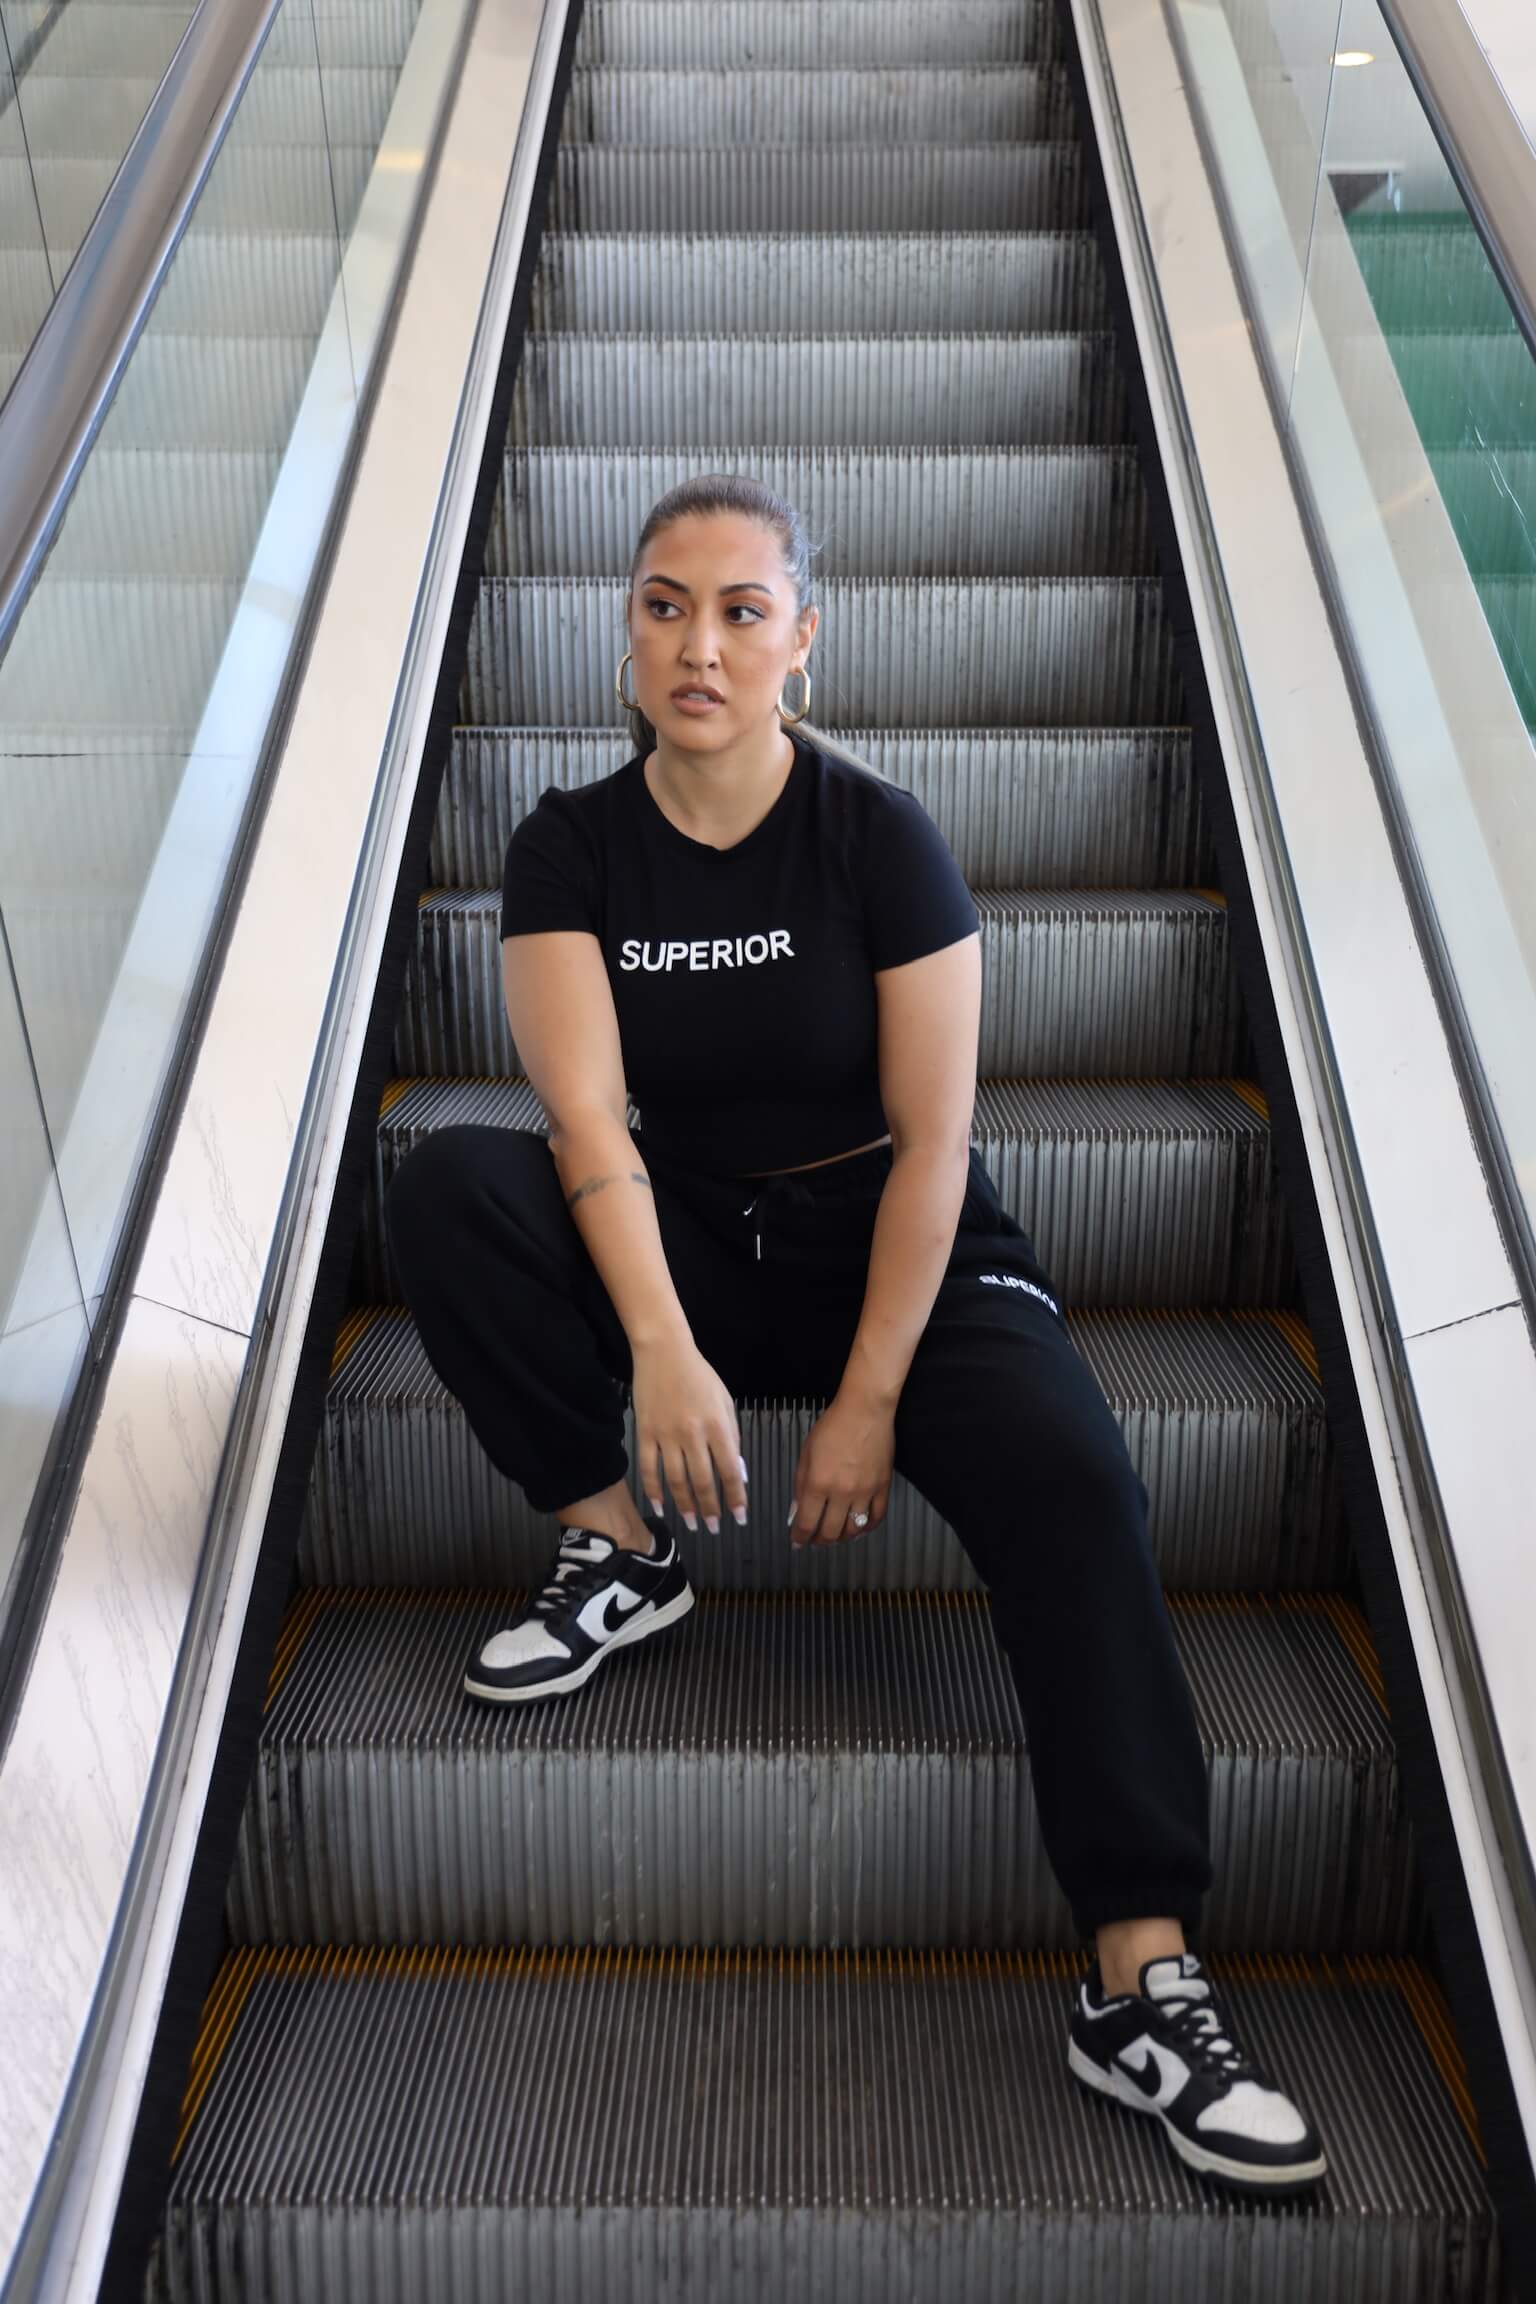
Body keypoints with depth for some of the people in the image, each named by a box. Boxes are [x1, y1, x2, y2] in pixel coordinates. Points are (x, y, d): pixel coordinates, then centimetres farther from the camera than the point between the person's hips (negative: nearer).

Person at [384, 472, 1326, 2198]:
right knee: (442, 1187, -23)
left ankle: (1140, 1988, -29)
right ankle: (618, 1553, -7)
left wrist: (869, 1403, -18)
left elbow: (932, 1140, -12)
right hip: (684, 1244, 2)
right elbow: (589, 1116, -17)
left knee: (1070, 1486, -30)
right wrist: (661, 1352, -33)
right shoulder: (571, 848, -4)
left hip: (901, 1248, -2)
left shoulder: (880, 837, -10)